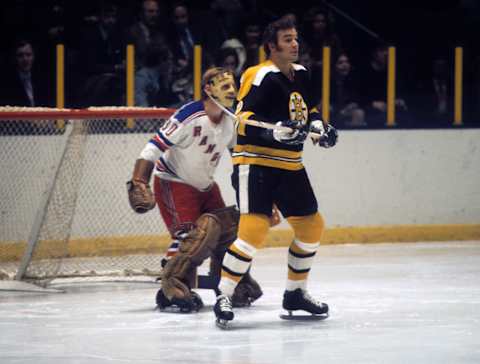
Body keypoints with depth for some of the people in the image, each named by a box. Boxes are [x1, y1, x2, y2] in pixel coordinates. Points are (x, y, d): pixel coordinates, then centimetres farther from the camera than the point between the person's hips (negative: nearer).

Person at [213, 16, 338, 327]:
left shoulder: (300, 74, 9)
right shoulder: (262, 77, -16)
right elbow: (243, 122, -21)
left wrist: (318, 125, 6)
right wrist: (275, 132, -34)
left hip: (290, 166, 9)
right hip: (256, 163, -9)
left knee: (312, 227, 13)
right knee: (254, 229, -21)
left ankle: (296, 293, 28)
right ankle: (224, 296, -14)